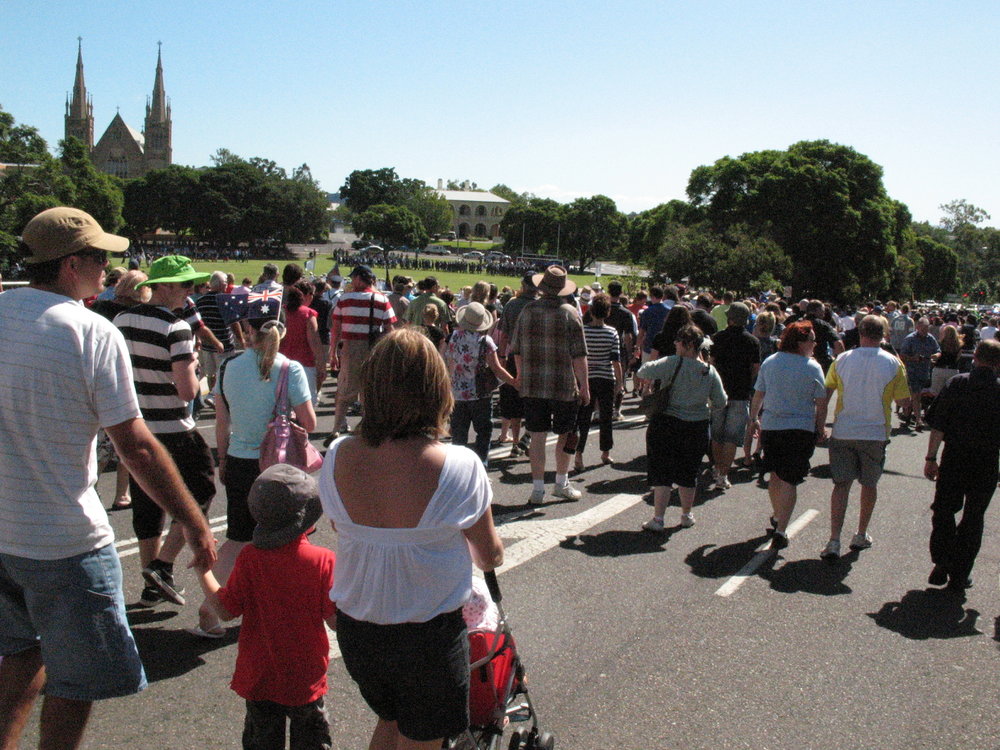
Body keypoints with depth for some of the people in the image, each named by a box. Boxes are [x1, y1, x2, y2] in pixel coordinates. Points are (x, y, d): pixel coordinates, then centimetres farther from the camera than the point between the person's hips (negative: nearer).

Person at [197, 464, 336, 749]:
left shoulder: (250, 558, -13)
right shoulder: (322, 560, -16)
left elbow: (225, 610, -7)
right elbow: (337, 621, -14)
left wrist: (203, 569, 4)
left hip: (259, 679, 1)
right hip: (306, 680, -1)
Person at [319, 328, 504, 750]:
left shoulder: (337, 458, -13)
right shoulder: (459, 467, -23)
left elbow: (342, 533, 3)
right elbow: (490, 556, -7)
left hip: (355, 630, 4)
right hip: (428, 636, -3)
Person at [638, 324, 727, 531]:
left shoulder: (673, 363, -15)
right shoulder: (710, 371, -2)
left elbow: (644, 372, -19)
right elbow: (720, 403, 3)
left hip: (666, 424, -4)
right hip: (697, 428, 4)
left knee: (661, 473, 3)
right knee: (688, 474, 17)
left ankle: (658, 518, 3)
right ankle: (686, 516, 29)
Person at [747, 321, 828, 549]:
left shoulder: (769, 362, 3)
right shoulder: (812, 367, -8)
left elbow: (758, 395, 8)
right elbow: (821, 403, -5)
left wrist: (753, 419, 19)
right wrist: (821, 429, 7)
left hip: (770, 427, 4)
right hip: (801, 429, -4)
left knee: (775, 475, 20)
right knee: (789, 480, -3)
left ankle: (777, 518, 36)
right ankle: (780, 529, -8)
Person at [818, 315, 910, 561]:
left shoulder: (842, 360, -1)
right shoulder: (893, 364, -5)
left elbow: (825, 394, 3)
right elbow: (903, 401, 0)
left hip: (842, 433, 1)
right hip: (875, 434, 0)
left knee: (841, 484, 3)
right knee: (869, 484, 16)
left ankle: (834, 540, -7)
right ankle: (861, 535, 27)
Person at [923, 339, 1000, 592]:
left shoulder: (956, 384, -4)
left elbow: (937, 426, -6)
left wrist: (930, 457, 0)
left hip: (954, 459, 0)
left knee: (943, 513, 13)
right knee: (973, 519, 11)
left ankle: (941, 565, 7)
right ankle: (959, 575, 14)